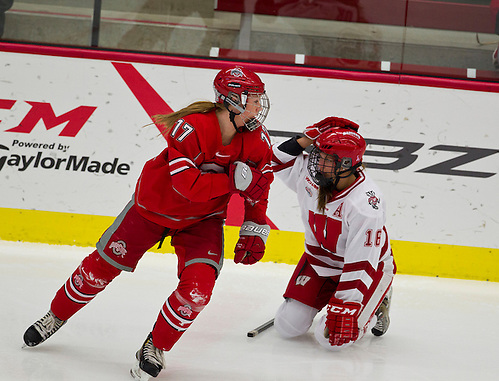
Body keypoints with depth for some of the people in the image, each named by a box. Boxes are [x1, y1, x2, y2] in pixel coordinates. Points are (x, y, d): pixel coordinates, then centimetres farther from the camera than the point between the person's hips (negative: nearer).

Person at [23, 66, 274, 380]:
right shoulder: (190, 127, -32)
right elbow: (188, 185, -38)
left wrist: (255, 229, -4)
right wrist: (235, 179, -37)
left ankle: (156, 348, 6)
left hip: (202, 218, 3)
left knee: (198, 287, -18)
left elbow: (258, 190, 1)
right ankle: (56, 317, 33)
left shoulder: (258, 140, -15)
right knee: (104, 263, 6)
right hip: (155, 204, -3)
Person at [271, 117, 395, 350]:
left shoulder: (365, 205, -33)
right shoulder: (311, 173, -15)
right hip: (319, 260, 6)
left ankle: (375, 307, 12)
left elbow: (361, 265, -32)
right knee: (288, 326, -4)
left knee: (332, 337, -16)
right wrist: (306, 140, -15)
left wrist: (345, 309, -33)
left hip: (368, 267, -6)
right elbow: (279, 162, 4)